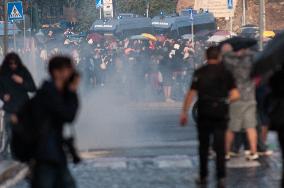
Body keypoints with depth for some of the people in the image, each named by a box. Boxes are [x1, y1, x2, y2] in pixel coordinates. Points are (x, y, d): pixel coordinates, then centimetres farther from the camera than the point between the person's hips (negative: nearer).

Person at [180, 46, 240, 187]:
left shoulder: (200, 73, -3)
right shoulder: (225, 73, 2)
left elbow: (191, 93, -9)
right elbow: (235, 95, -4)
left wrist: (184, 112, -5)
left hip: (204, 113, -1)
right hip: (221, 113, 1)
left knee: (204, 146, 12)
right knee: (220, 146, 2)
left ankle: (203, 176, 17)